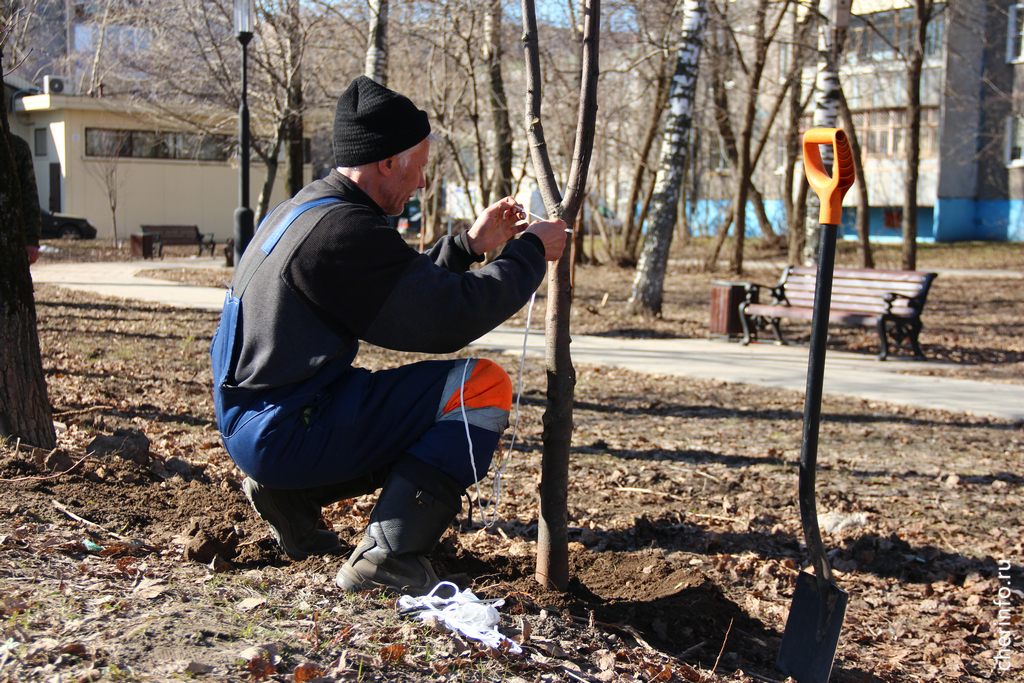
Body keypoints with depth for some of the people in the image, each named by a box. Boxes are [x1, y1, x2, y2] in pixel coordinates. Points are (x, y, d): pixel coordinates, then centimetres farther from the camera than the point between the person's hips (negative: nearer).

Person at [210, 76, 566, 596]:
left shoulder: (306, 211, 13)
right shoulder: (342, 230, -20)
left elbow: (407, 289, 22)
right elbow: (450, 318, -19)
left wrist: (470, 246, 15)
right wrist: (530, 252, -7)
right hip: (285, 430, -10)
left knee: (433, 417, 27)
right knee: (484, 386, -13)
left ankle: (292, 494, 16)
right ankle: (388, 556, -13)